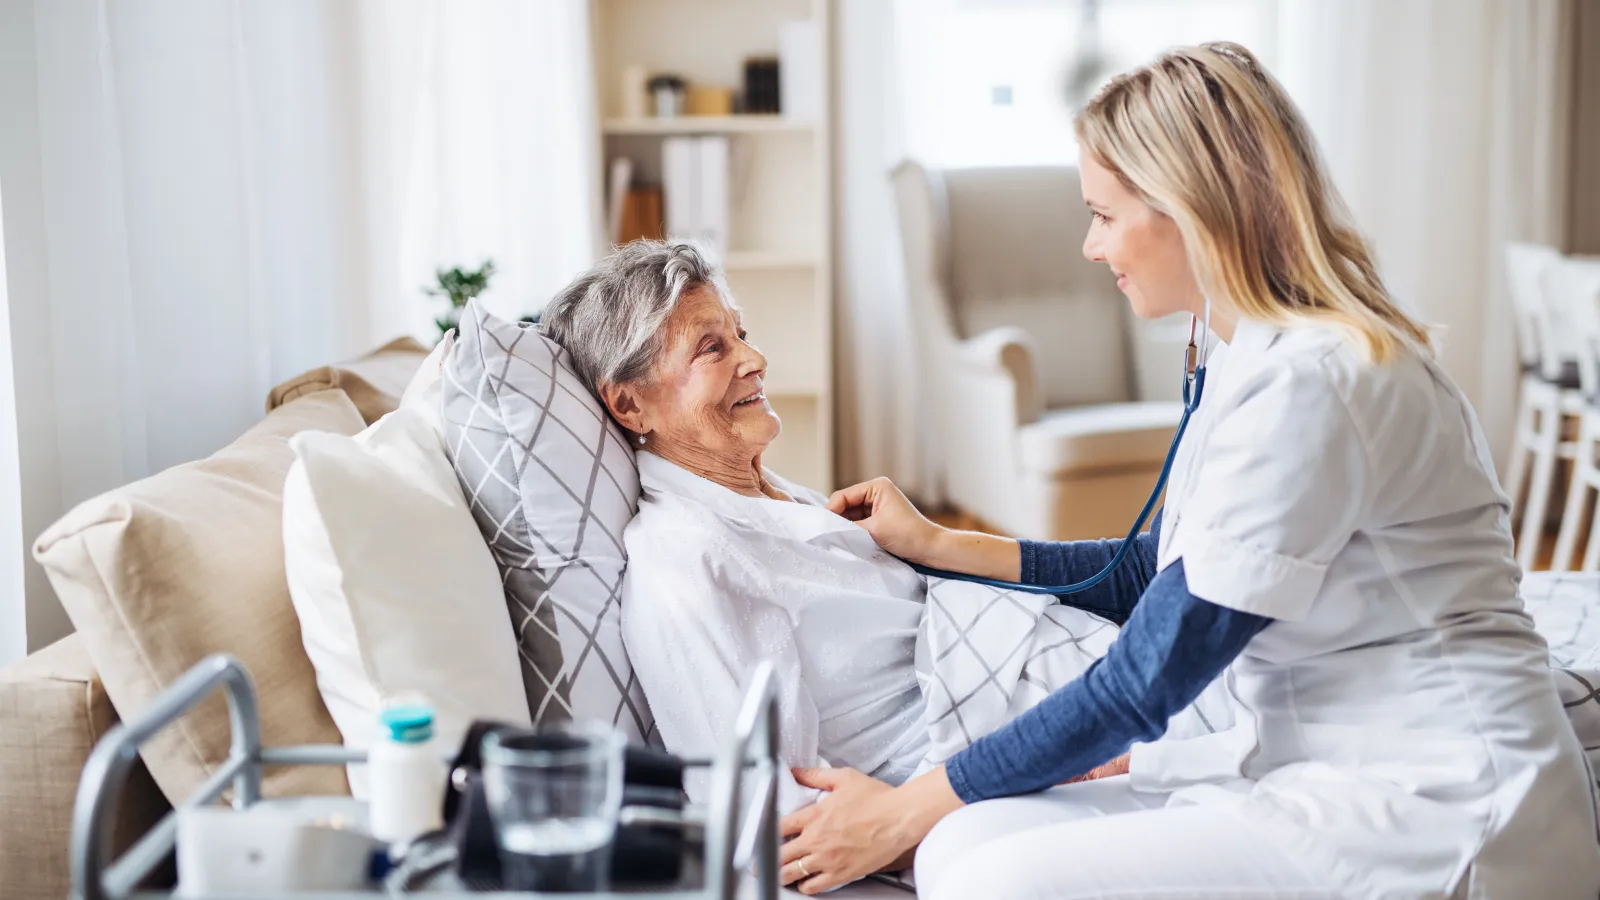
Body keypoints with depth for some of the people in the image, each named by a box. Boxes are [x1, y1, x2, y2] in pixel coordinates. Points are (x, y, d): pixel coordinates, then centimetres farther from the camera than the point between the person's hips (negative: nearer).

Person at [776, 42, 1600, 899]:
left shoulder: (1305, 383, -21)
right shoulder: (1261, 358, 11)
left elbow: (1143, 685, -18)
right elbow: (1162, 574, 24)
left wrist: (904, 810, -9)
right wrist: (936, 546, 23)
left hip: (1433, 809, -9)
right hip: (1311, 764, 9)